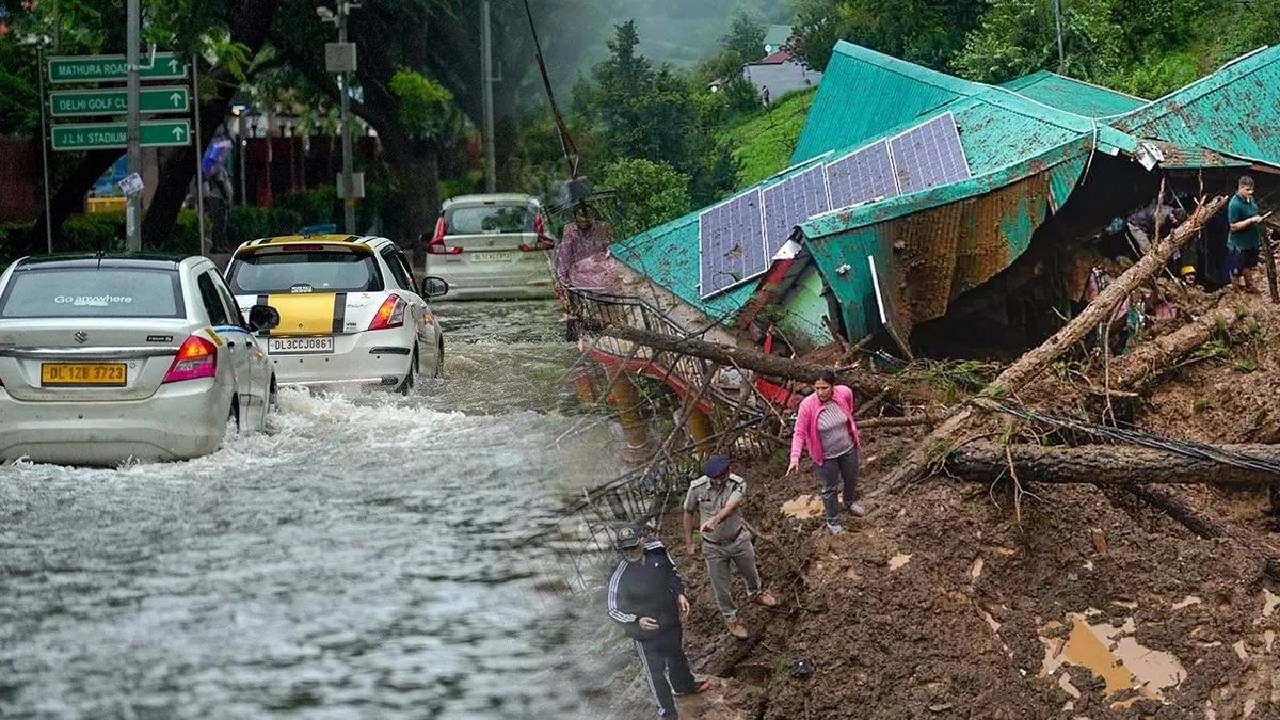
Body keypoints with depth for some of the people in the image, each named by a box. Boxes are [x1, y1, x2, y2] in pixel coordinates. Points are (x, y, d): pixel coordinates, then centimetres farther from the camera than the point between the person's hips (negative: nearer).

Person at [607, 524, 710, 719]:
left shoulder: (657, 553, -16)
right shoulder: (619, 578, -29)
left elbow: (672, 572, 7)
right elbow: (613, 611, -18)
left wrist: (680, 594, -4)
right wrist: (637, 621, -32)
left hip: (672, 621, 5)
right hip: (646, 633, -5)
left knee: (677, 656, 31)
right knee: (655, 672, 11)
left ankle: (685, 685, 60)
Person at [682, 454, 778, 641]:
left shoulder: (738, 484, -25)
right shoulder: (697, 488, -21)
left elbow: (730, 507, -44)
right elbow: (688, 513, -4)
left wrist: (715, 520, -64)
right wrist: (689, 543, -1)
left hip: (738, 539, 1)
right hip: (713, 547, -1)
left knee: (750, 572, 26)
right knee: (721, 586, 10)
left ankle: (755, 594, 59)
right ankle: (730, 618, 35)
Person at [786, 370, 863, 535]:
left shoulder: (845, 393, -20)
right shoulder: (807, 405, -29)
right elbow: (800, 432, -23)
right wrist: (795, 457, -32)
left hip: (848, 448, 4)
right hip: (826, 456, -4)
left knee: (851, 479, 28)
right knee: (830, 489, 14)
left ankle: (850, 502, 58)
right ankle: (833, 521, 37)